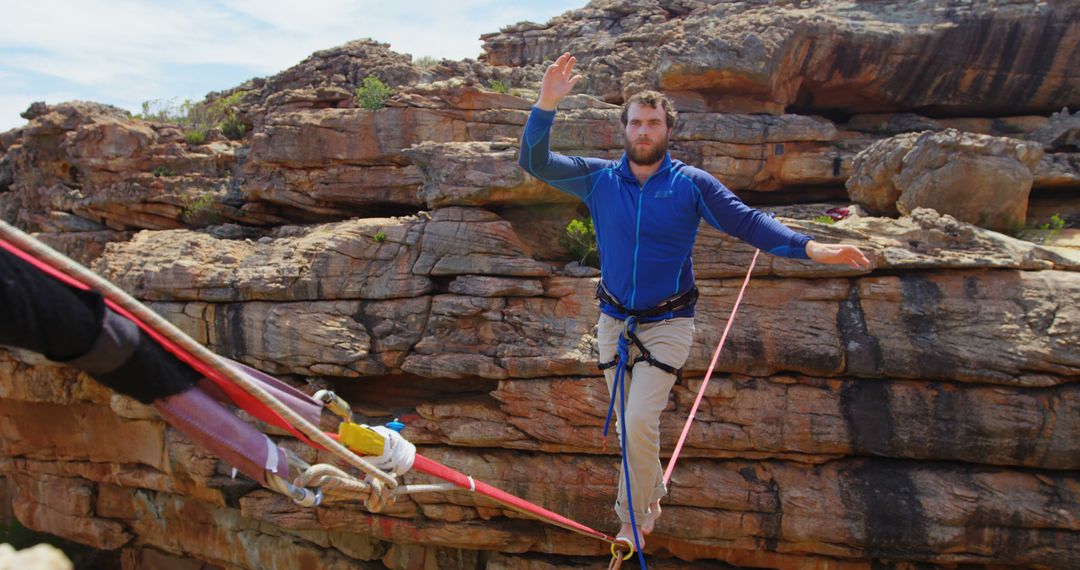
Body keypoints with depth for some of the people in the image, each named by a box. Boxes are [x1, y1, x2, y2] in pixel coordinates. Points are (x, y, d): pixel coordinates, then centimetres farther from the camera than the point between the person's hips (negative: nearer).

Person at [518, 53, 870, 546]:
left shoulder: (692, 184, -10)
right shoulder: (599, 178, -4)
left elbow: (747, 222, -12)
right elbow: (535, 162, -10)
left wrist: (812, 248, -25)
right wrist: (547, 104, -26)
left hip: (668, 324, -3)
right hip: (614, 320, 3)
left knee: (640, 422, -14)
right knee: (628, 426, 14)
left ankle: (633, 520, 10)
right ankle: (650, 499, 39)